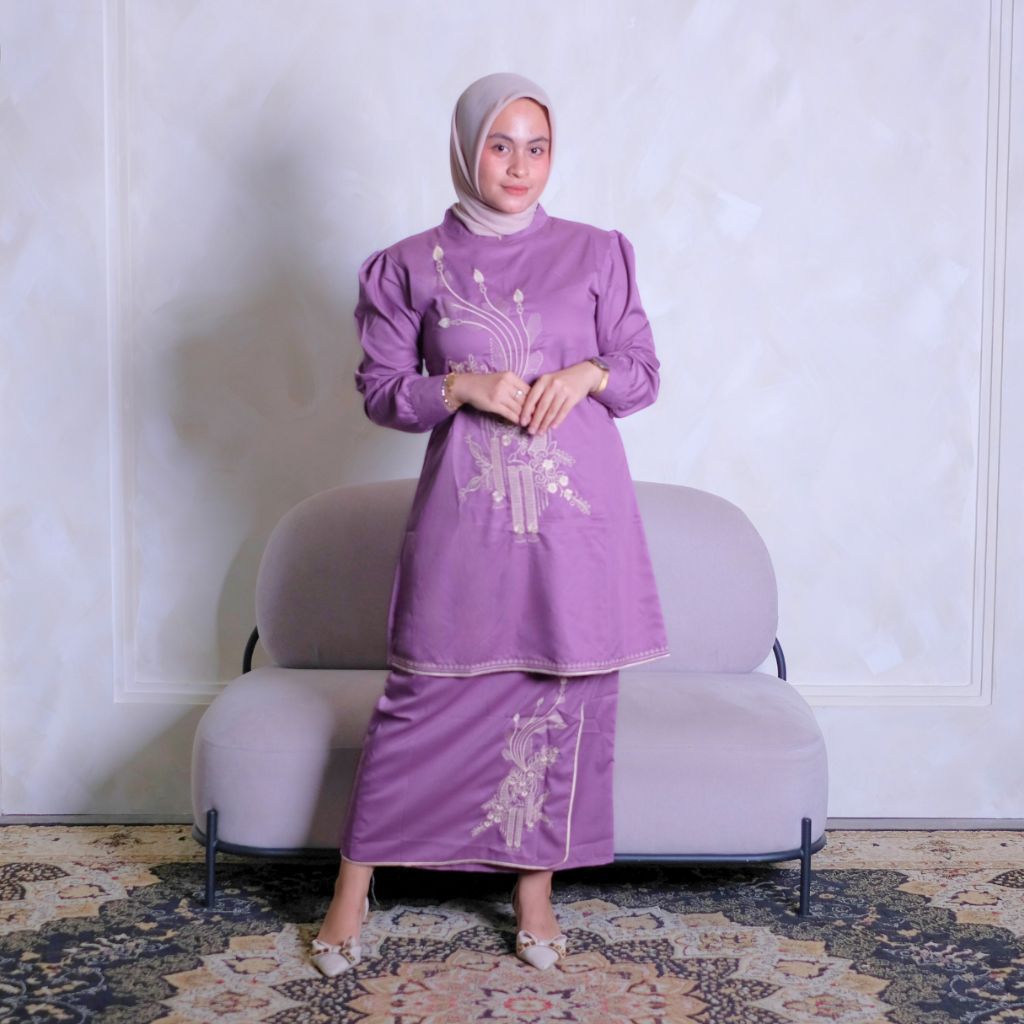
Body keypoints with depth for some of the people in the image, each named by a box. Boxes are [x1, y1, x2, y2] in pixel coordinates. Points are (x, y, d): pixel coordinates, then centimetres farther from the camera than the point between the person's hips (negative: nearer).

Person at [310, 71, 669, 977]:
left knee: (567, 694, 5)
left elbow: (645, 371, 10)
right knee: (425, 695, 1)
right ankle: (354, 888, 14)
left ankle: (536, 887, 21)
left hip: (578, 502, 2)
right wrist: (463, 387, -13)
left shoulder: (596, 254, 7)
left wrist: (589, 373, -11)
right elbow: (380, 389, 4)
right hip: (468, 504, -1)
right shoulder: (410, 267, 4)